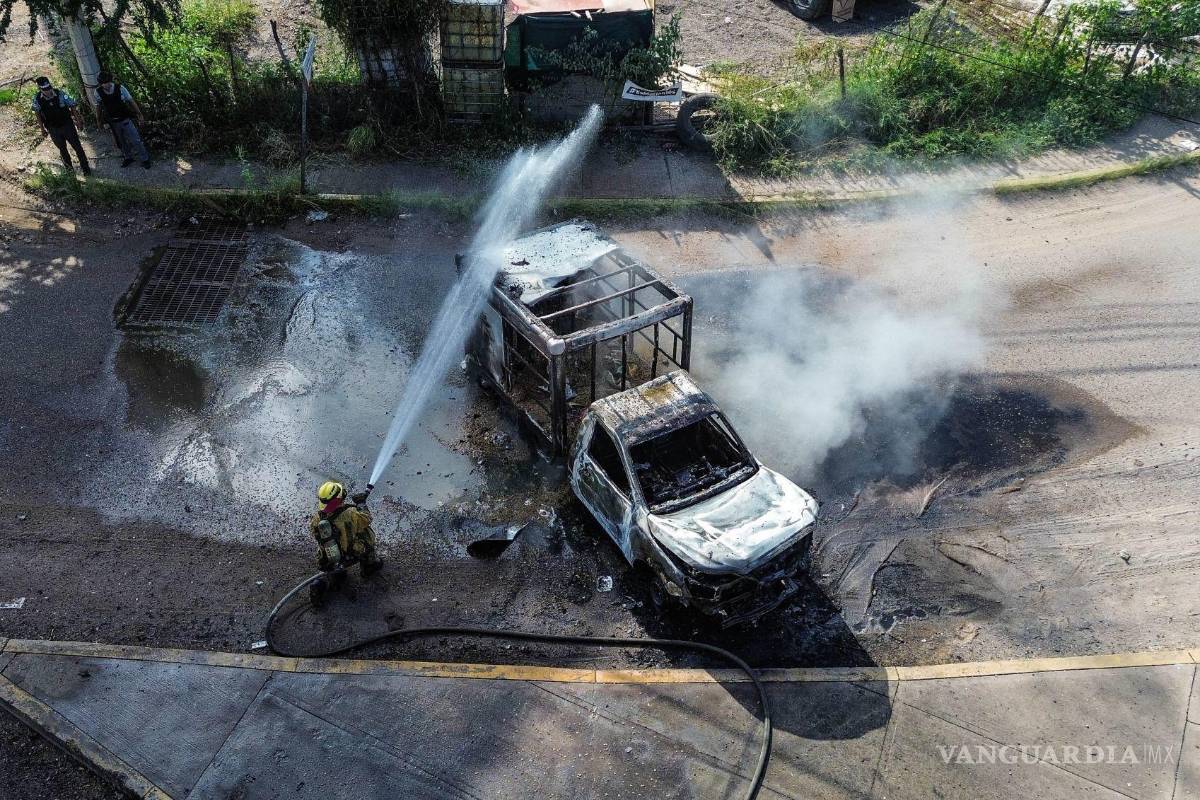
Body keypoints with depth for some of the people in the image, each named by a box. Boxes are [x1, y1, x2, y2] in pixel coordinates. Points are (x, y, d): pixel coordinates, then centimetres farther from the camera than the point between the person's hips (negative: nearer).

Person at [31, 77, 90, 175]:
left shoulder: (60, 94, -22)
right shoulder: (37, 99, -16)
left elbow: (73, 106, -10)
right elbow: (37, 113, 0)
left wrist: (78, 121, -8)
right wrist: (42, 128, 5)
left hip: (67, 125, -2)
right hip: (53, 129, 2)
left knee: (77, 146, 6)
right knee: (62, 149, 19)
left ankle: (85, 167, 22)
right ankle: (69, 167, 39)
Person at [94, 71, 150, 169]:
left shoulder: (120, 88, -18)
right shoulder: (98, 92, -12)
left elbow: (131, 101, -7)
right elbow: (98, 106, 3)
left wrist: (139, 114, -4)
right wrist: (98, 119, 14)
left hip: (125, 119, -2)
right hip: (113, 122, 2)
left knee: (135, 140, 2)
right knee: (121, 142, 18)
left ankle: (144, 159, 19)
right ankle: (129, 157, 39)